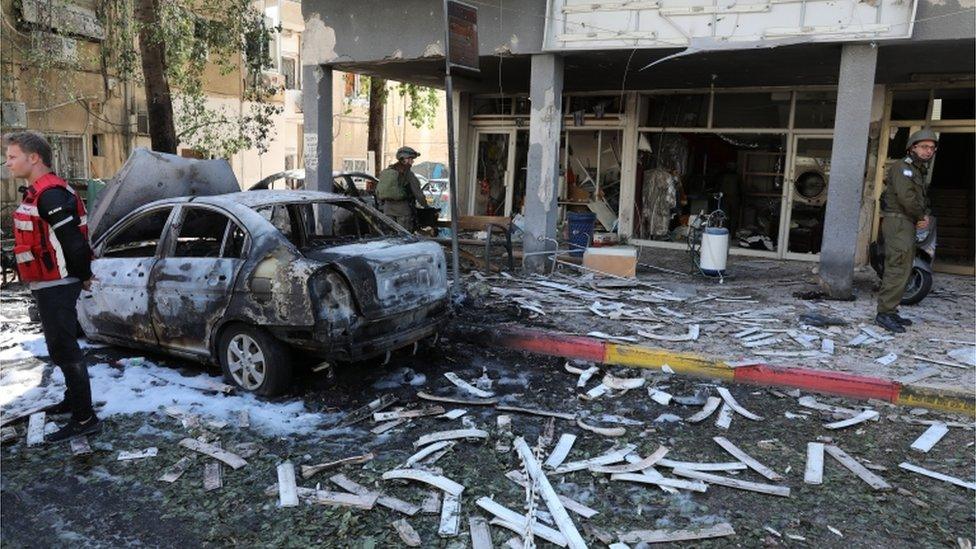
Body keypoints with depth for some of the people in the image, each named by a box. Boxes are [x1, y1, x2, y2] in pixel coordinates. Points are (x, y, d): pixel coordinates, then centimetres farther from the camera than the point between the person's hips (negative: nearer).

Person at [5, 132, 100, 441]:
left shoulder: (49, 195, -20)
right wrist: (81, 275, 17)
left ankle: (85, 419, -2)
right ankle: (74, 400, 36)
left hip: (56, 287, -10)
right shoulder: (38, 193, 14)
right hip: (49, 285, 10)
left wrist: (83, 276, -11)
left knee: (64, 350, -7)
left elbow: (74, 241, -24)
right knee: (62, 348, 21)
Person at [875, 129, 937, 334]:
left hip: (907, 224, 11)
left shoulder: (919, 171, 24)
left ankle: (891, 312, 16)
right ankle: (884, 313, -17)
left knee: (902, 270, 11)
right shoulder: (903, 167, -8)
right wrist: (921, 216, -6)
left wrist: (924, 216, 2)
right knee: (898, 269, -16)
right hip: (898, 221, -11)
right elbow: (906, 197, -20)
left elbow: (921, 200, 24)